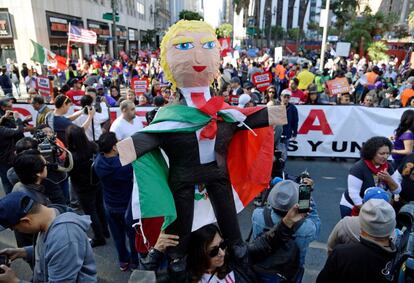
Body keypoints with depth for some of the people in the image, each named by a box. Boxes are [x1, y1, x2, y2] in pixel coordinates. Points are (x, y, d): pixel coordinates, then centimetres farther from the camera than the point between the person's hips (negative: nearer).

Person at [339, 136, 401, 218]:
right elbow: (353, 194, -26)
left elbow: (397, 190, -2)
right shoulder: (359, 168, -24)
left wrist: (389, 179, -21)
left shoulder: (387, 167, -6)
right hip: (352, 208, -5)